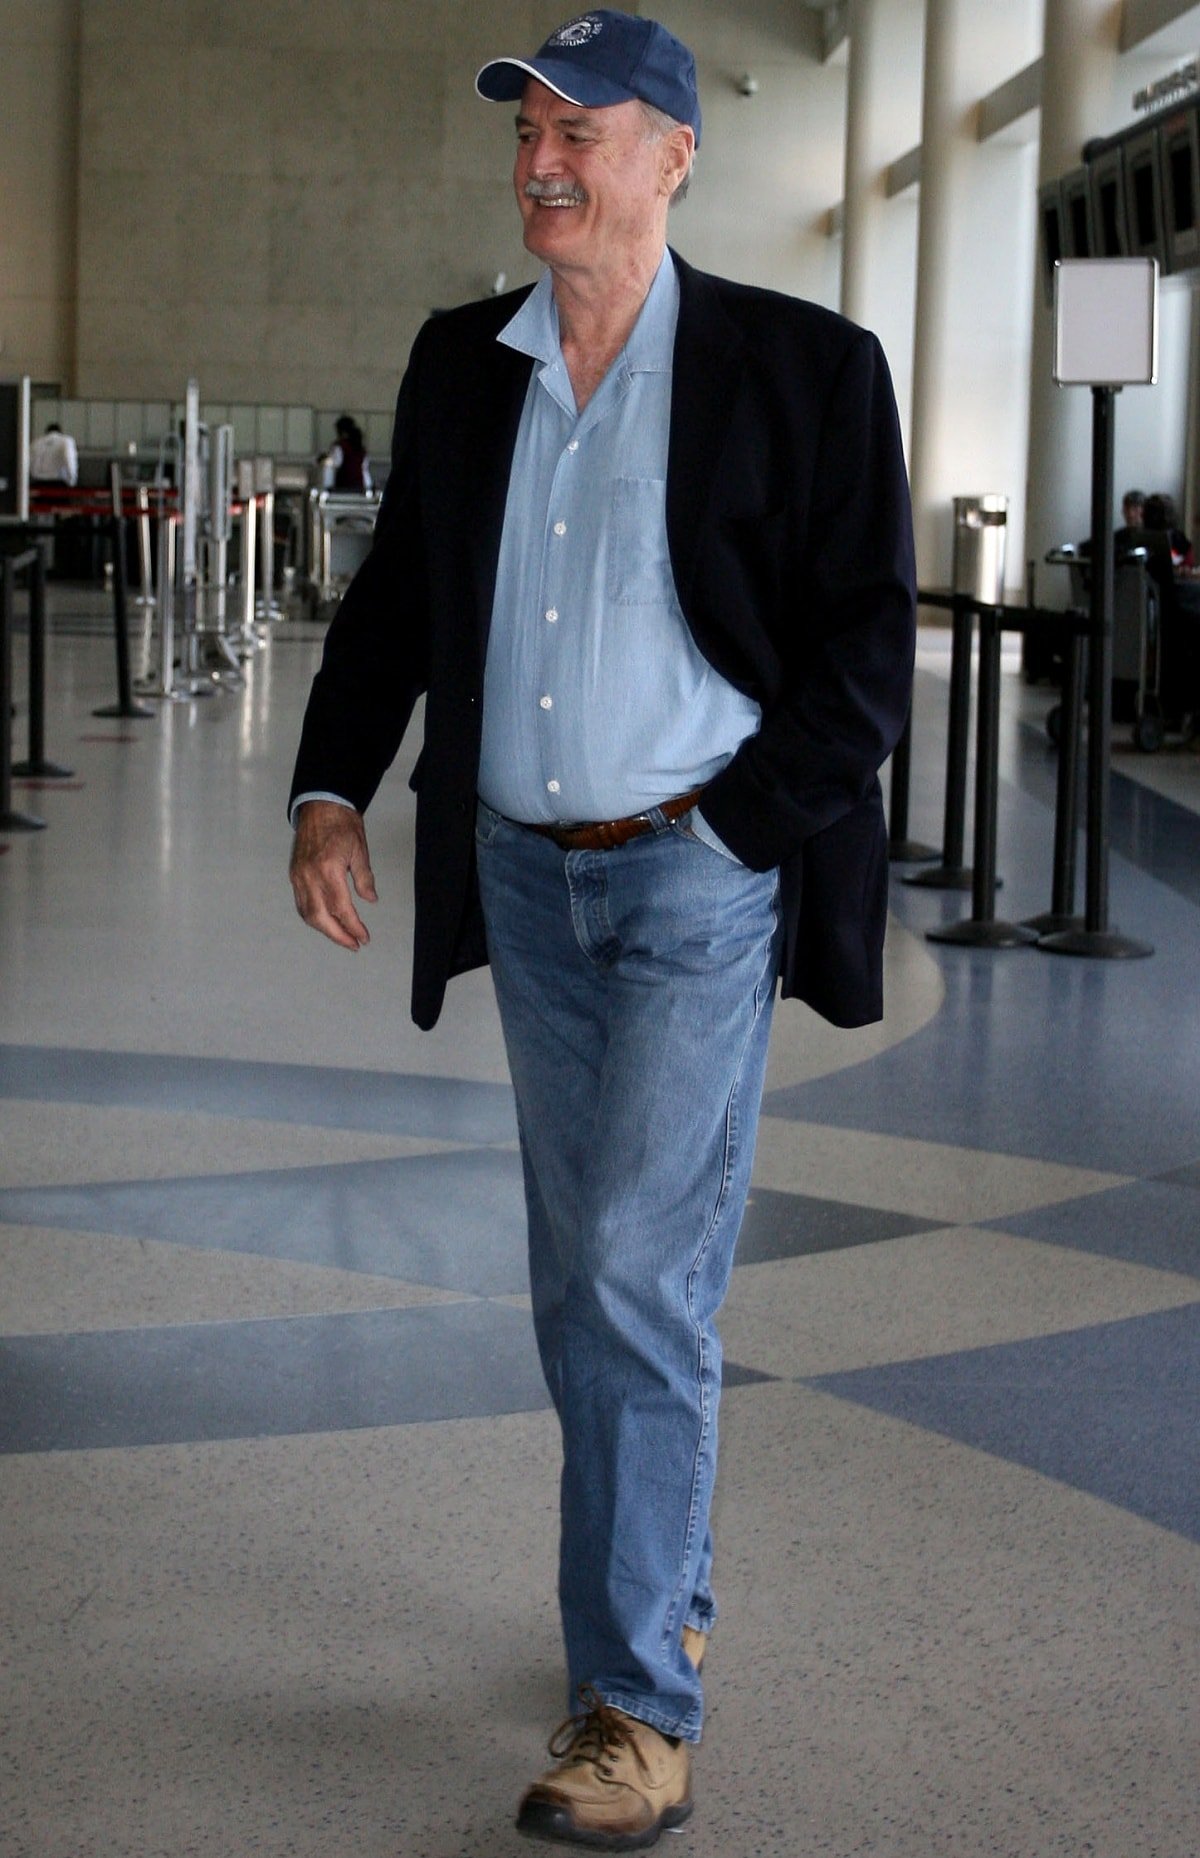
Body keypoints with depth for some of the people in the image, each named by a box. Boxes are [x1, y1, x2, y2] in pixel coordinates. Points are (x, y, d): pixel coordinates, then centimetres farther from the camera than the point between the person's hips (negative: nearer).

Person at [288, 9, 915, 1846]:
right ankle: (665, 1600, 31)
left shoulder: (801, 369, -8)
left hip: (698, 871, -6)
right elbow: (393, 596, 15)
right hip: (524, 872, 6)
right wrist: (331, 789, 2)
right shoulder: (461, 366, 8)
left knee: (638, 1277, -10)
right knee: (583, 1284, 13)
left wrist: (729, 836, -12)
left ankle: (640, 1710, -3)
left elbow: (865, 650, -7)